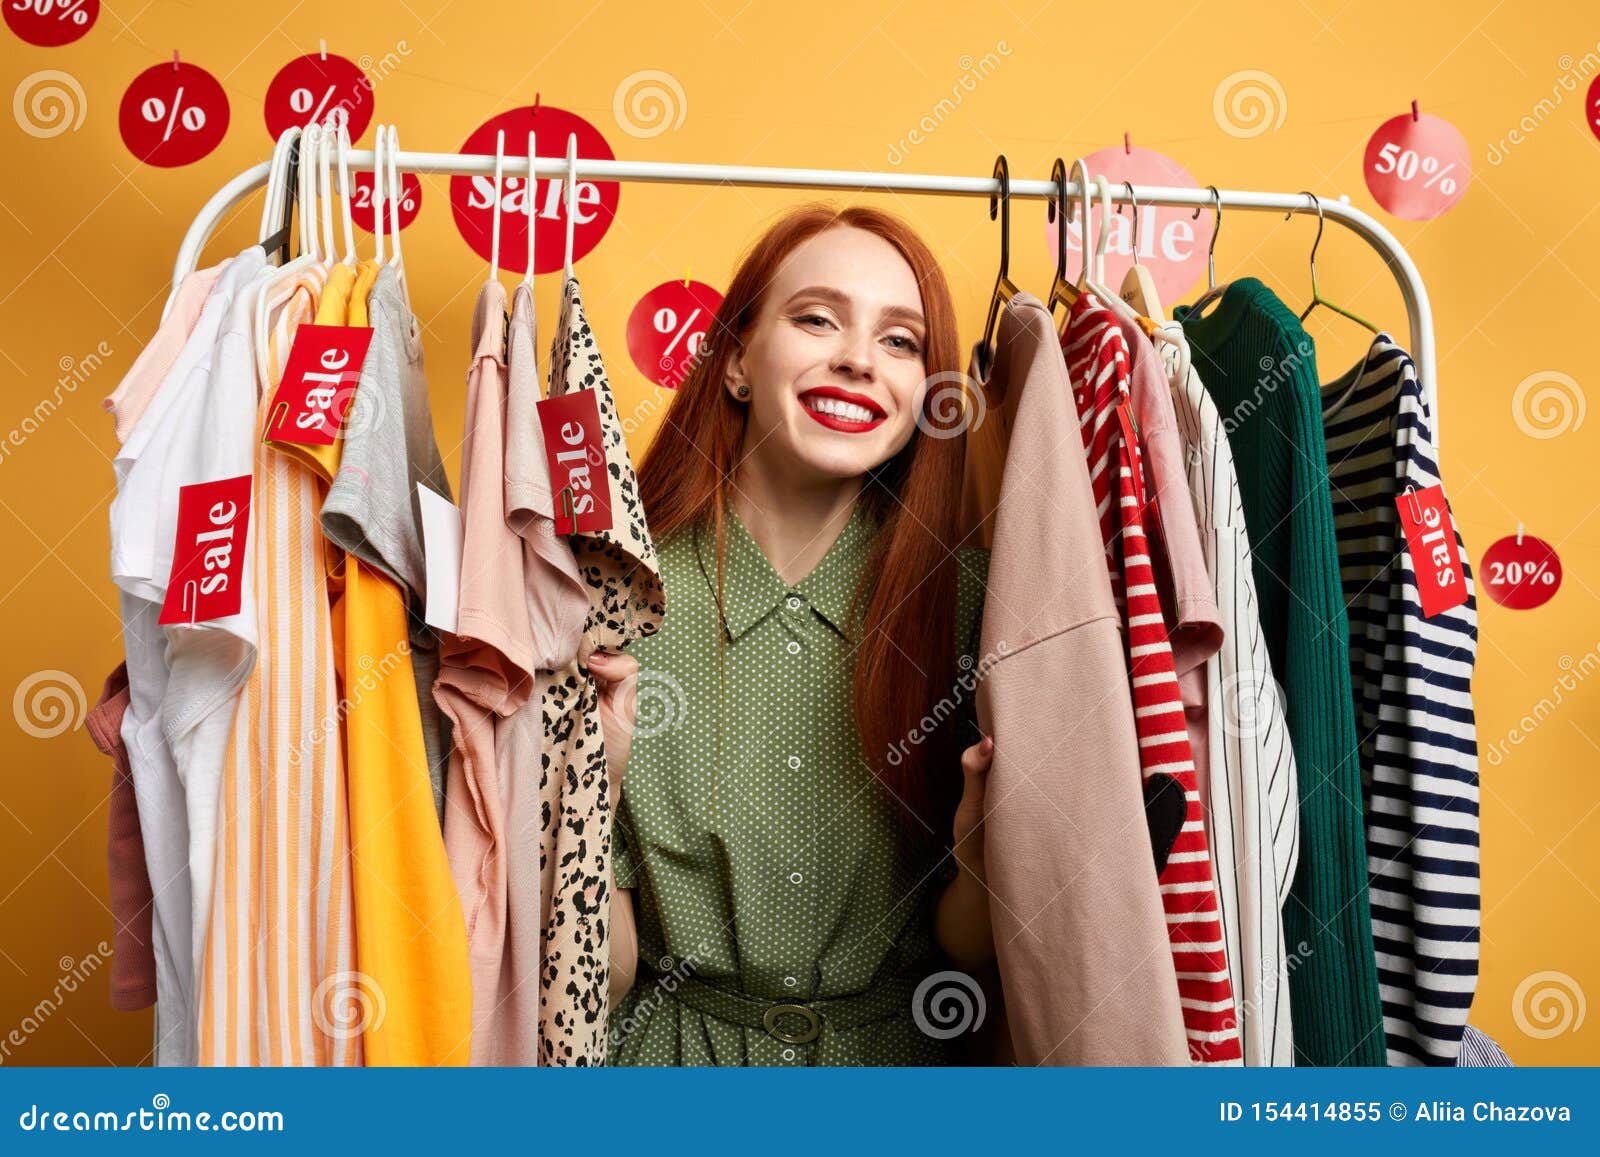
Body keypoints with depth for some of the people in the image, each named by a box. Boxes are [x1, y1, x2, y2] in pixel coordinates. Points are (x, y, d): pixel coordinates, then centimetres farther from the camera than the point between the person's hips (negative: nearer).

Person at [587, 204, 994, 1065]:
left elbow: (963, 951, 1)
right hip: (673, 1049, -2)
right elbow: (597, 982, -7)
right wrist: (591, 789, -21)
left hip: (894, 1054, 2)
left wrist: (982, 863, -17)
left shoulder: (966, 603, -7)